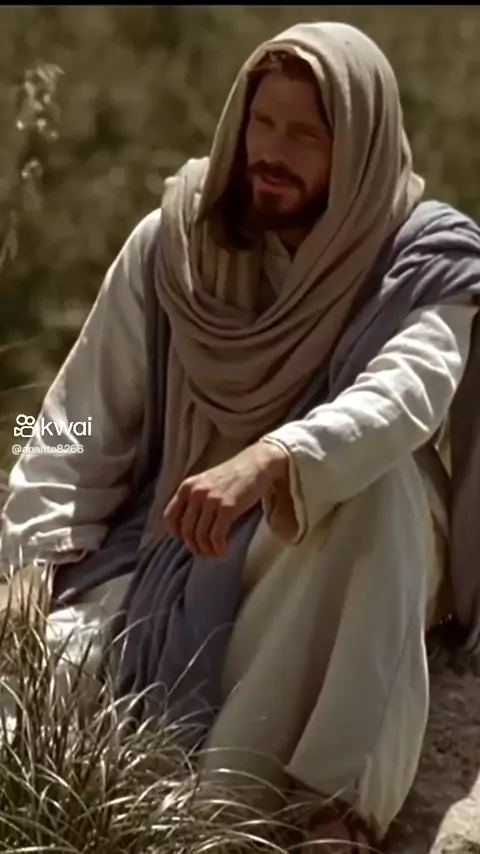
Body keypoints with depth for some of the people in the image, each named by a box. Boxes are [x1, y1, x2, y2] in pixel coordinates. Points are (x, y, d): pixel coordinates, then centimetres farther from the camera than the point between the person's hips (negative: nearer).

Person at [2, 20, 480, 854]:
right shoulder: (171, 241, -3)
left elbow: (409, 391, -32)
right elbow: (81, 426, -4)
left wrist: (267, 463, -51)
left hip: (338, 574, -1)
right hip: (169, 549, 2)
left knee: (371, 471, -37)